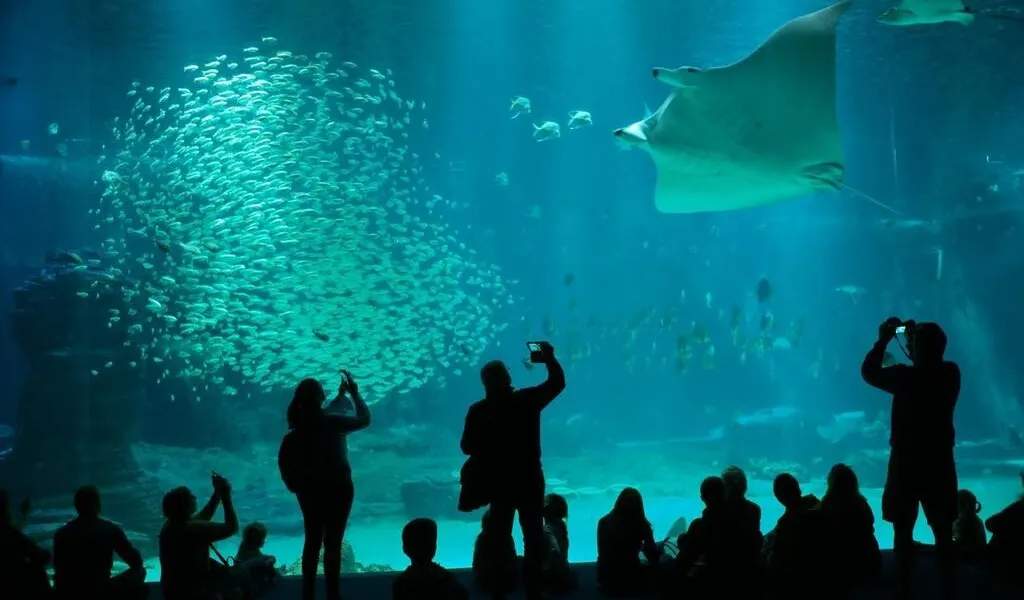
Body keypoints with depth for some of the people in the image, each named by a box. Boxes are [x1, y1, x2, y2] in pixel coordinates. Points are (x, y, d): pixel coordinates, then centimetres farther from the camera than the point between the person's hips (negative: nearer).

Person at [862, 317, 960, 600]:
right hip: (940, 462, 5)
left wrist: (883, 340, 2)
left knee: (903, 531, 3)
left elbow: (868, 372, -4)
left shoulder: (906, 377, -16)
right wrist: (914, 339, 15)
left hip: (907, 462, -4)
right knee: (943, 532, 12)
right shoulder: (951, 373, -2)